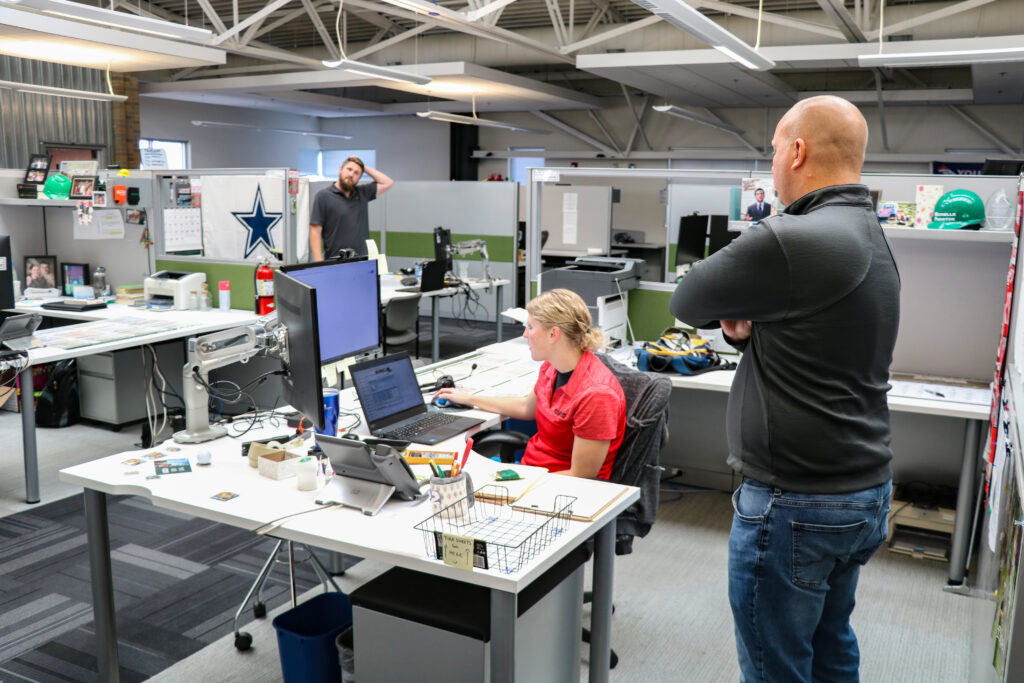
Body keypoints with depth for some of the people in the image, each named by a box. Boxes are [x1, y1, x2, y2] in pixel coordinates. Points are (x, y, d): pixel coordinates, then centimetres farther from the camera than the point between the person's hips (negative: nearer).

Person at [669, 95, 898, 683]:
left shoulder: (790, 240, -23)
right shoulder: (874, 239, 9)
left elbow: (686, 301, -12)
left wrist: (733, 307, 7)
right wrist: (750, 321, -2)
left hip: (796, 505, -9)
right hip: (868, 489, 9)